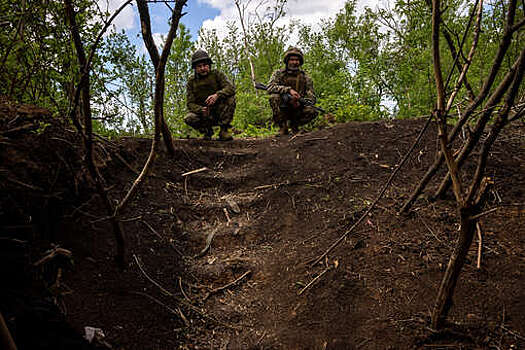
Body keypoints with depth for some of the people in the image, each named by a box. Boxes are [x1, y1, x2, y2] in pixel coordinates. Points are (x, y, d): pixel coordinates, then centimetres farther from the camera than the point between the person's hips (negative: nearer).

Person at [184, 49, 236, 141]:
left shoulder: (217, 74, -4)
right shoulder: (191, 82, -1)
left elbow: (231, 88, -20)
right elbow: (190, 103, -6)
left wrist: (217, 95, -40)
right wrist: (201, 110, -29)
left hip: (220, 113, 0)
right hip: (202, 114, 0)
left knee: (229, 97, -27)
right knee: (189, 118, -29)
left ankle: (224, 130, -18)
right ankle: (207, 130, 1)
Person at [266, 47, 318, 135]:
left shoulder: (306, 78, 3)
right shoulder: (278, 73, -1)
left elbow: (312, 98, -3)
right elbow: (270, 87, -20)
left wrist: (300, 102, -24)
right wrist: (289, 90, -31)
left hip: (297, 109, 1)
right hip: (282, 110, -1)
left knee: (312, 111, -28)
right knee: (274, 96, -30)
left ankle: (293, 124, 2)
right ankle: (283, 127, -17)